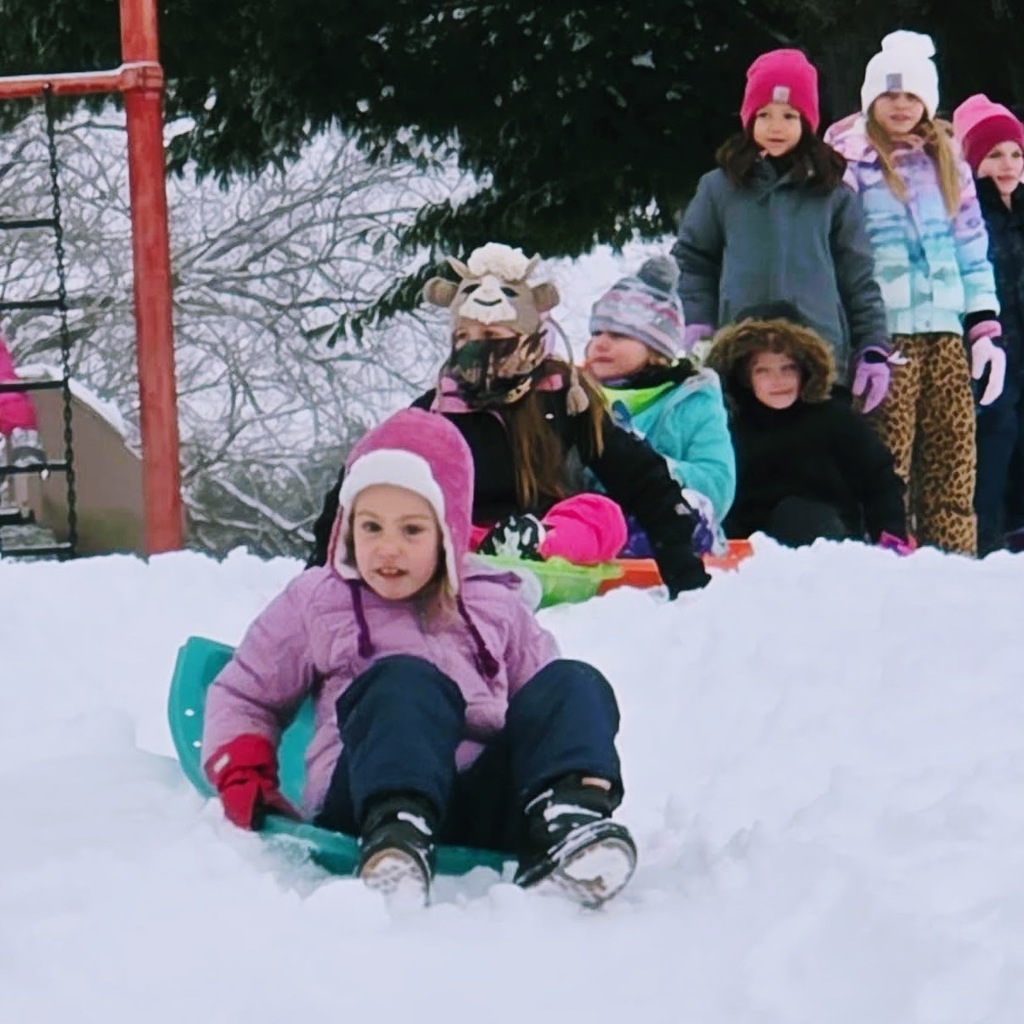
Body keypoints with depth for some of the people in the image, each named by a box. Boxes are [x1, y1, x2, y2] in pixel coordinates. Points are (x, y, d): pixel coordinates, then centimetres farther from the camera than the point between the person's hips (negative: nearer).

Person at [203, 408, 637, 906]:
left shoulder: (495, 604, 25)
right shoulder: (315, 601, 20)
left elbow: (542, 693, 25)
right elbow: (243, 695, 24)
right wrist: (245, 782, 4)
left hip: (488, 806, 3)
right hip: (364, 803, -3)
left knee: (574, 684, -18)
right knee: (407, 681, -32)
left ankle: (570, 816, -48)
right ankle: (396, 837, -60)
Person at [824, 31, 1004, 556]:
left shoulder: (946, 162, 18)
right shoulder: (848, 164, 2)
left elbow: (972, 248, 19)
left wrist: (985, 329, 9)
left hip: (946, 335, 5)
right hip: (885, 336, -5)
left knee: (953, 471, 1)